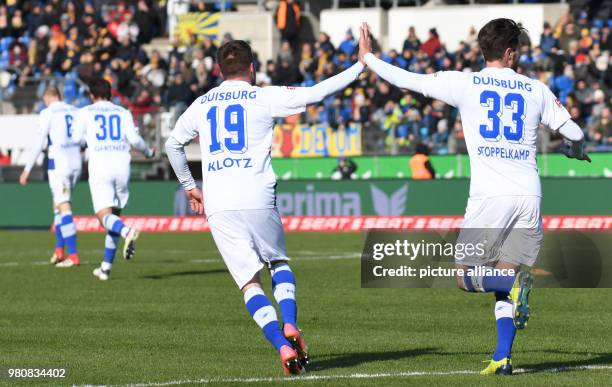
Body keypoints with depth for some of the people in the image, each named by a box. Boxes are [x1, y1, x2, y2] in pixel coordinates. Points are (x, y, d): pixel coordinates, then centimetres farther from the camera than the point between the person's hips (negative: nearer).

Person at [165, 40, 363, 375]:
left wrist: (189, 186, 40)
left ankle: (283, 345, -15)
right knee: (278, 262, 21)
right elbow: (317, 93, 3)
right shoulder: (264, 98, 4)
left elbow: (173, 144, 28)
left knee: (249, 282, 3)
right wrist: (361, 65, 13)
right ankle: (290, 325, -1)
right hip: (257, 199, -2)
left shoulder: (202, 105, 16)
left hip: (218, 207, 2)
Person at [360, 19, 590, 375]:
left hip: (490, 198, -3)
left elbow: (406, 80, 7)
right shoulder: (536, 89, 10)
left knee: (466, 276, 7)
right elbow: (574, 132, 15)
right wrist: (578, 152, 40)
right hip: (529, 195, 3)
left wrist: (368, 58, 24)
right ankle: (503, 357, -4)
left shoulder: (465, 84, 3)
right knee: (505, 277, 10)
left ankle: (515, 282, -24)